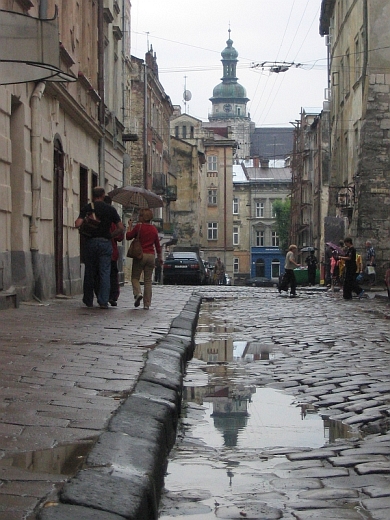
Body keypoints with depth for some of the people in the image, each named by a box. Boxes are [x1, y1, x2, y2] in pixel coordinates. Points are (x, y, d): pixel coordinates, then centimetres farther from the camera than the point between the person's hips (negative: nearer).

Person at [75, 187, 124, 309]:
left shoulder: (86, 208, 1)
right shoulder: (111, 209, 4)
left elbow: (77, 224, -11)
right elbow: (121, 228, 1)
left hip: (91, 242, 1)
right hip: (105, 242, -1)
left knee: (89, 272, 10)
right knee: (105, 272, 0)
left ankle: (88, 300, 18)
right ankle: (103, 301, -7)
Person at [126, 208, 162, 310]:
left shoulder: (138, 226, -7)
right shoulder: (154, 229, 7)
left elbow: (128, 236, 2)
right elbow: (157, 244, 11)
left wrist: (129, 226, 14)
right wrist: (160, 257, 20)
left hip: (140, 255, -3)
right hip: (151, 256, 4)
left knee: (135, 277, 8)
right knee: (148, 280, 7)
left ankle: (138, 293, -19)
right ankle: (147, 303, 4)